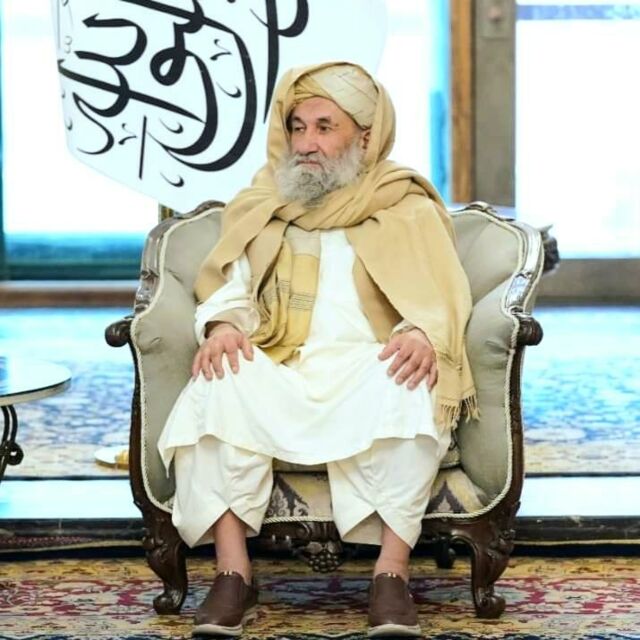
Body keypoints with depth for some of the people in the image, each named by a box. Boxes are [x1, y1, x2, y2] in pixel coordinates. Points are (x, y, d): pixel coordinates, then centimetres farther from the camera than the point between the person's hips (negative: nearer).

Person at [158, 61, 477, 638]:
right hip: (277, 374, 2)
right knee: (220, 390, -32)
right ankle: (233, 572, -33)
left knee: (409, 392, -37)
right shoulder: (261, 206, 23)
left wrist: (423, 336, -21)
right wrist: (222, 326, -10)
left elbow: (440, 299, 3)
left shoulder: (407, 209, 14)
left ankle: (392, 574, -37)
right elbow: (229, 286, 14)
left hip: (368, 372, -2)